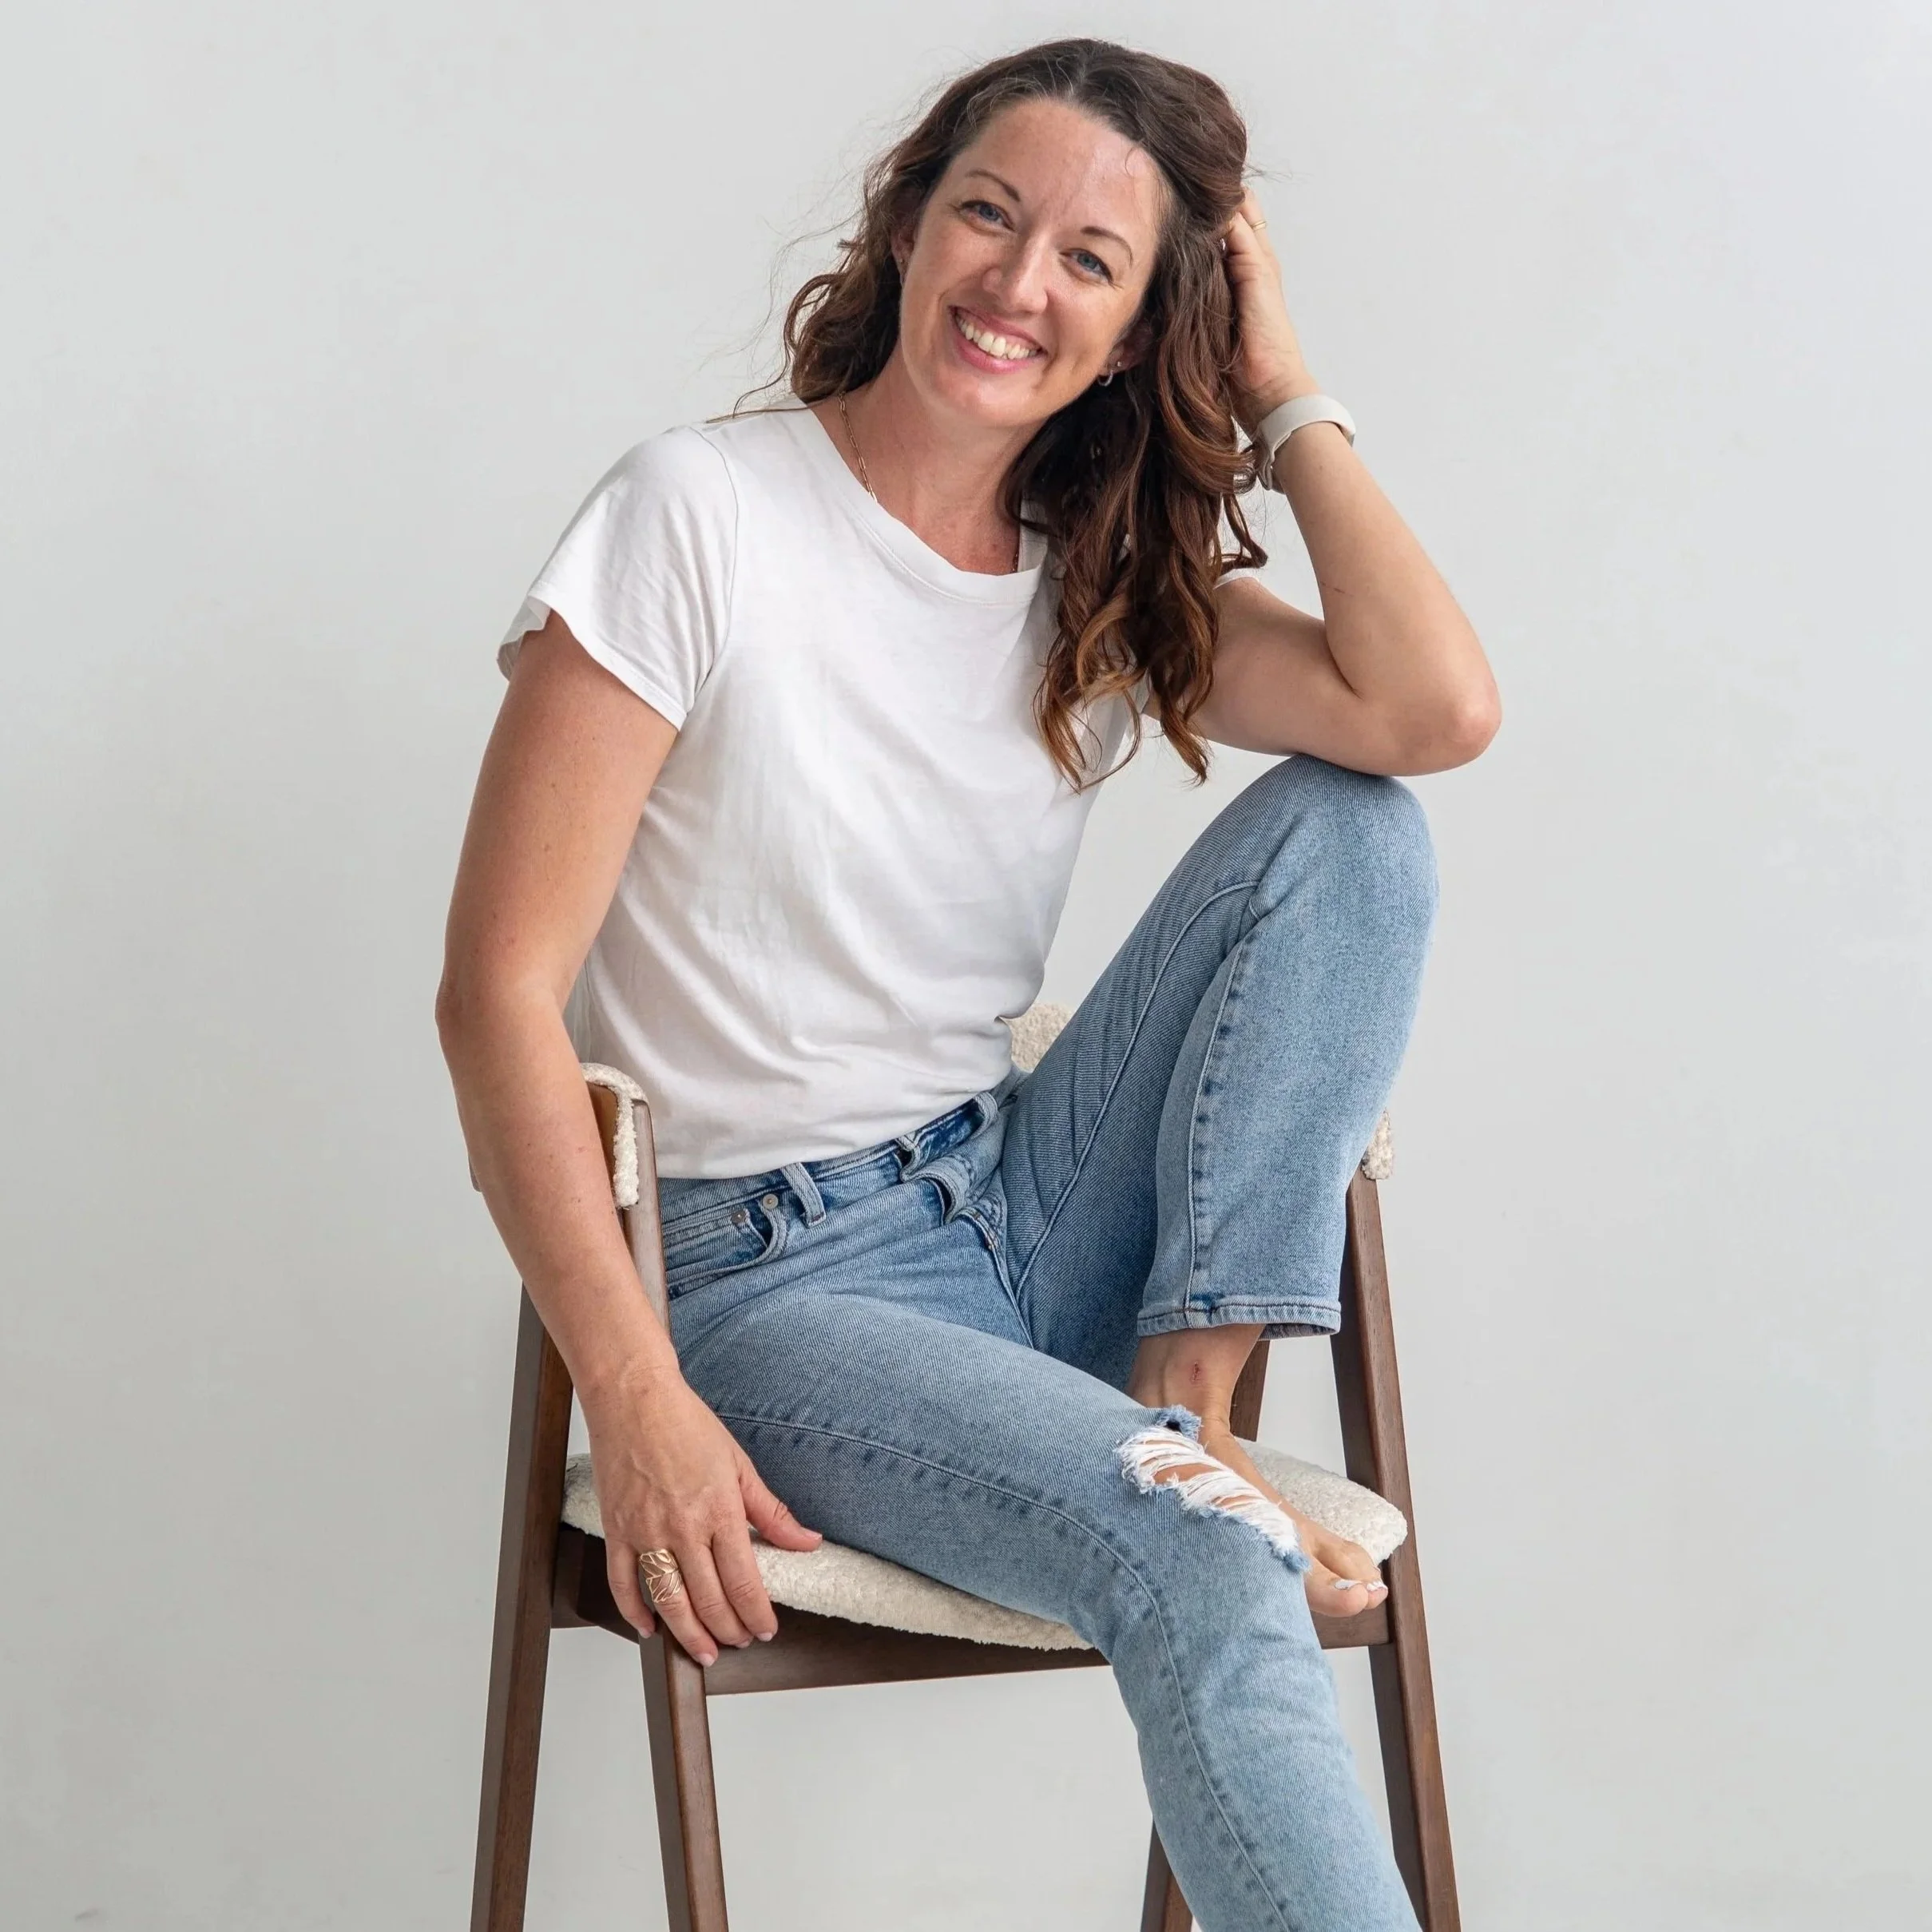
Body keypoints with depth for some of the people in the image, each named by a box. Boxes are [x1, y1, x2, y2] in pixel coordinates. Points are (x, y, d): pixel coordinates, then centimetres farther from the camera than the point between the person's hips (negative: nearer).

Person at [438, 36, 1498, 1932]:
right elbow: (499, 995, -13)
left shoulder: (1112, 586, 7)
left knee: (1349, 827, -11)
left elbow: (1437, 708, -12)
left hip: (1030, 1209, 6)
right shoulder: (700, 519, -9)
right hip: (777, 1278, -6)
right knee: (1195, 1563, -32)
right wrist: (635, 1404, -21)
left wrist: (1287, 399, -4)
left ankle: (1181, 1403, -12)